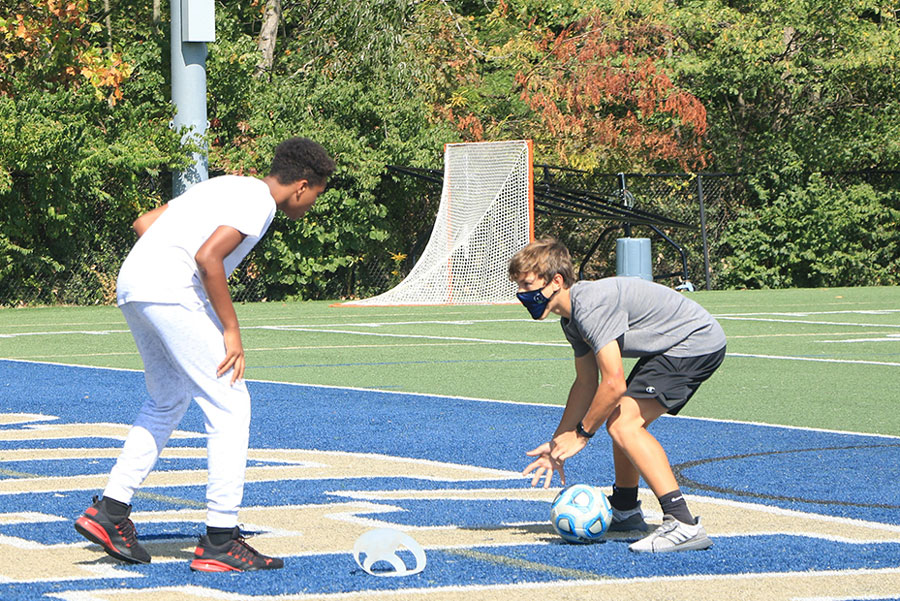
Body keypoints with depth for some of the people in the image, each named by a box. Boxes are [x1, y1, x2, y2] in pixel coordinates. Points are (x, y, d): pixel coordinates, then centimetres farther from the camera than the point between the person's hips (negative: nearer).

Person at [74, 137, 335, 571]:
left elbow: (144, 223, 24)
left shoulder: (230, 186, 23)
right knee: (229, 405, -3)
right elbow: (208, 257, -20)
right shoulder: (259, 202, -5)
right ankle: (220, 541, -4)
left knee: (167, 402, 25)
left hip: (130, 284, 10)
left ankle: (110, 511, 21)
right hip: (171, 291, -10)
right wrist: (231, 330, -14)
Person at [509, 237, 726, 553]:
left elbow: (614, 384, -25)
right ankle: (625, 511, 39)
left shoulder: (591, 306, -24)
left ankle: (683, 524, -28)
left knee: (624, 424, -20)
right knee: (621, 418, 20)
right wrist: (558, 442, 15)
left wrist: (582, 433, -12)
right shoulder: (572, 317, 8)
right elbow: (586, 383, 18)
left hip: (696, 342, -11)